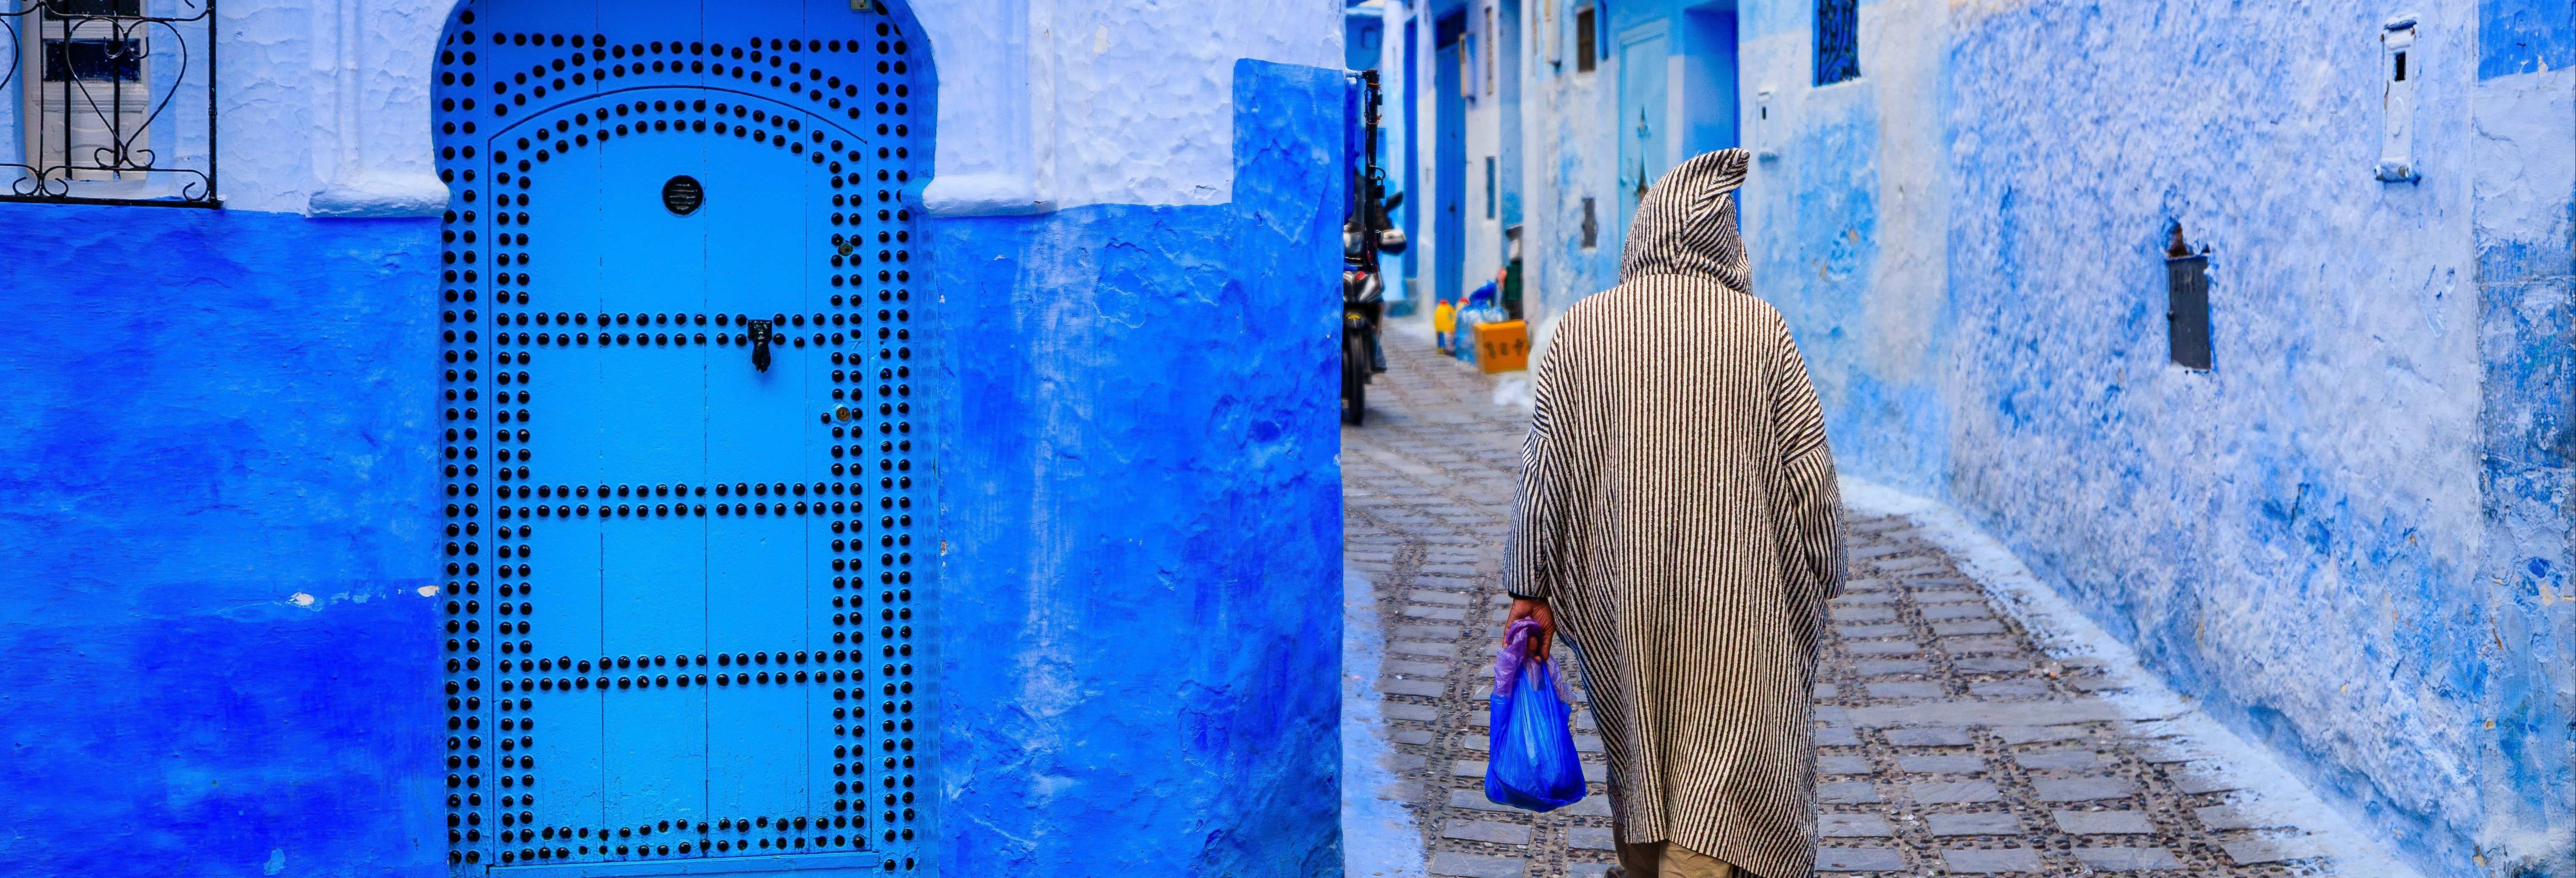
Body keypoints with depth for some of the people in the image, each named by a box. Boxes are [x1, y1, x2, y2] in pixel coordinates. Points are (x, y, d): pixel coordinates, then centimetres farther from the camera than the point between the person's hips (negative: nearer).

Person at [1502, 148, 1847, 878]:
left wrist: (1531, 589, 6)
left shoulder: (1580, 328, -1)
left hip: (1618, 594, 3)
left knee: (1636, 745, 21)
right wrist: (1821, 582, 11)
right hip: (1736, 605, -2)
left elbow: (1543, 468, -1)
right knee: (1736, 771, 2)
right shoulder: (1760, 328, -5)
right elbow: (1808, 471, -3)